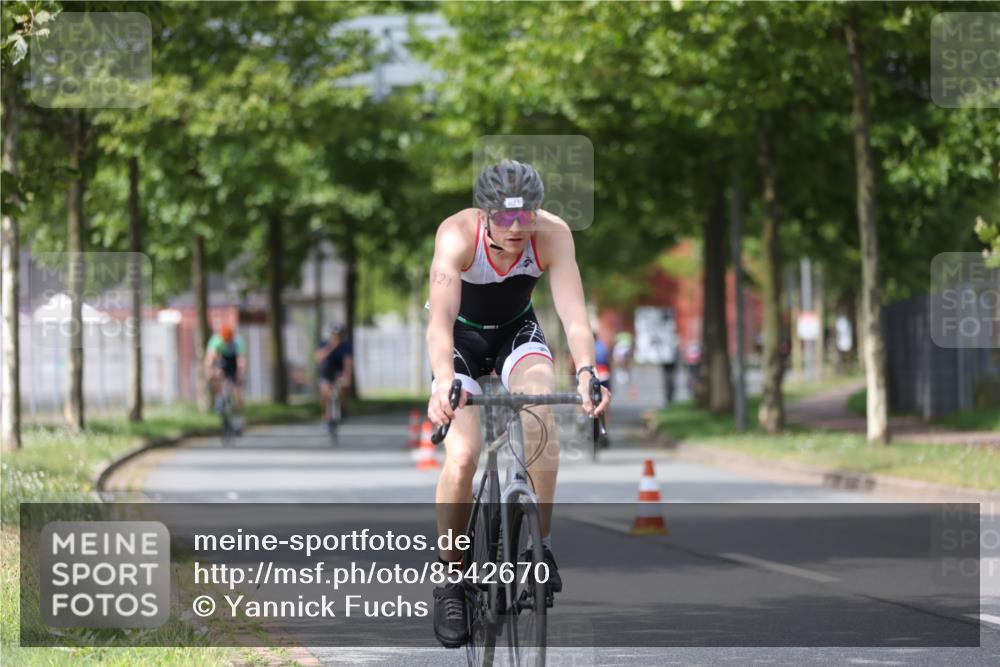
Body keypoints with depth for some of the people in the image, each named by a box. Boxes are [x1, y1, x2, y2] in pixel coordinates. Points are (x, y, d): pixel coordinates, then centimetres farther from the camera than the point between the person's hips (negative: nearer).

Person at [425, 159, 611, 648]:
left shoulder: (552, 234, -28)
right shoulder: (457, 235, -33)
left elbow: (573, 311, -37)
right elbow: (440, 318, -44)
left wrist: (586, 371, -55)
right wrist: (444, 380, -61)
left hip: (517, 332, 2)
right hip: (462, 336, -2)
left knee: (541, 404, -31)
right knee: (462, 456, -21)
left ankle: (539, 544, -17)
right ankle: (449, 577, -2)